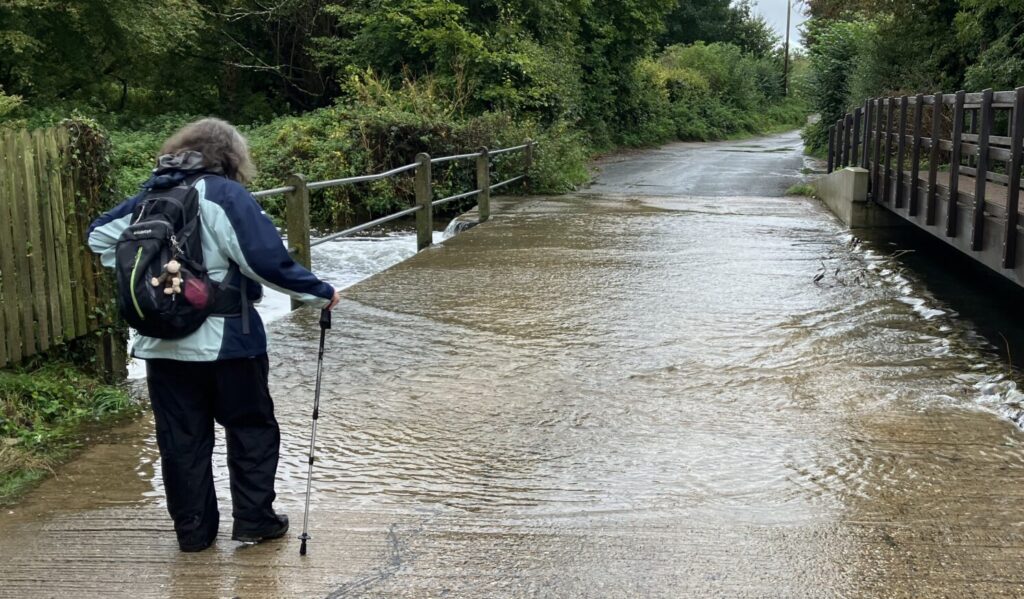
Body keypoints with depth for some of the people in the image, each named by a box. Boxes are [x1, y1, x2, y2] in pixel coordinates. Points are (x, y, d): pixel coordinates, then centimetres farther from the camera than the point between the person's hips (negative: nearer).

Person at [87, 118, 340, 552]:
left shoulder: (152, 195, 9)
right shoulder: (225, 195, -12)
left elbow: (100, 235, 17)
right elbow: (266, 260, -20)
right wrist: (320, 294, -11)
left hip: (162, 343, 5)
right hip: (224, 340, -5)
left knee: (181, 438, 12)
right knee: (252, 429, 12)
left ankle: (193, 530, 20)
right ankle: (253, 520, 15)